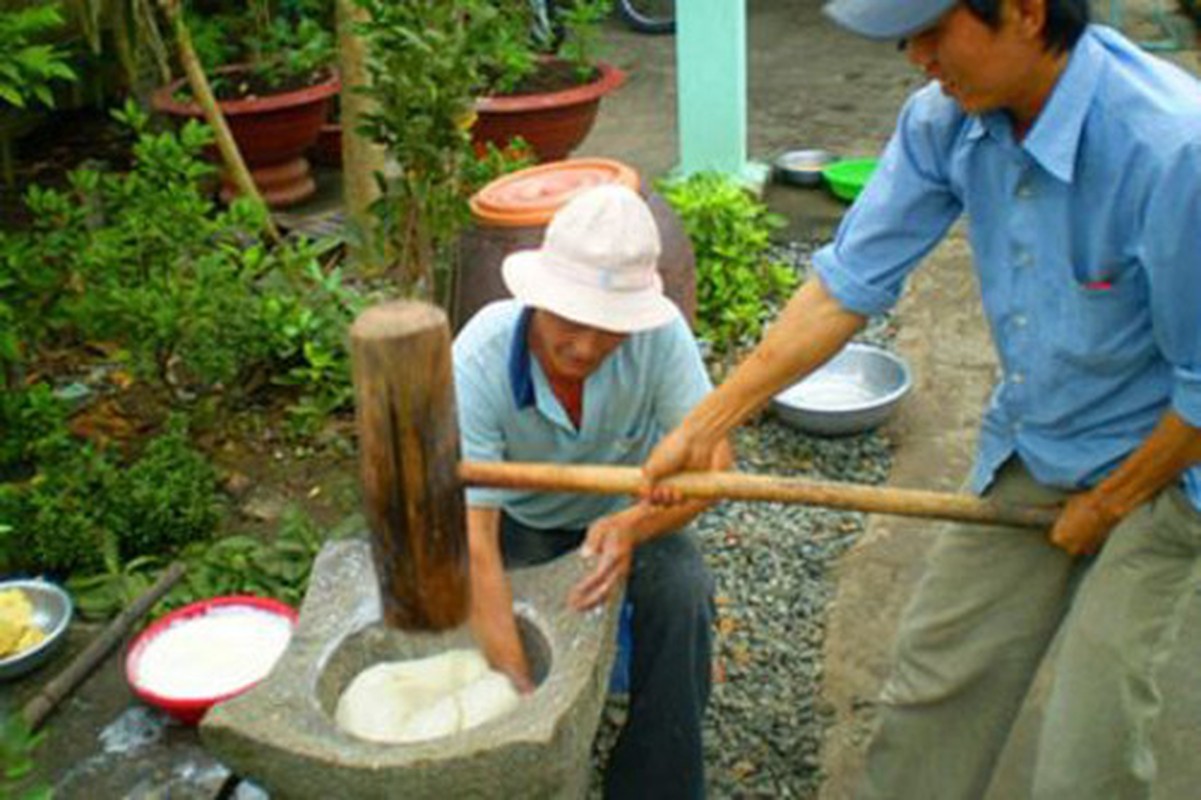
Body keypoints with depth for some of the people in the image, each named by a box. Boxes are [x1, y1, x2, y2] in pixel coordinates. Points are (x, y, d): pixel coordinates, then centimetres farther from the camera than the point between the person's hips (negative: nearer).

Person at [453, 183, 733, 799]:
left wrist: (632, 527, -49)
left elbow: (711, 458, -26)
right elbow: (473, 535, -35)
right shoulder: (479, 358, -33)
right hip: (521, 517, 0)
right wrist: (517, 688, -44)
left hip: (626, 508, 1)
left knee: (683, 591, -27)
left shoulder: (660, 333, -29)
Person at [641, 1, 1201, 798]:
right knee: (935, 676, 12)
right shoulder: (945, 119, -14)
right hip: (1027, 444, 5)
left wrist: (1110, 502, -8)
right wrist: (705, 425, -10)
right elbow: (849, 282, -8)